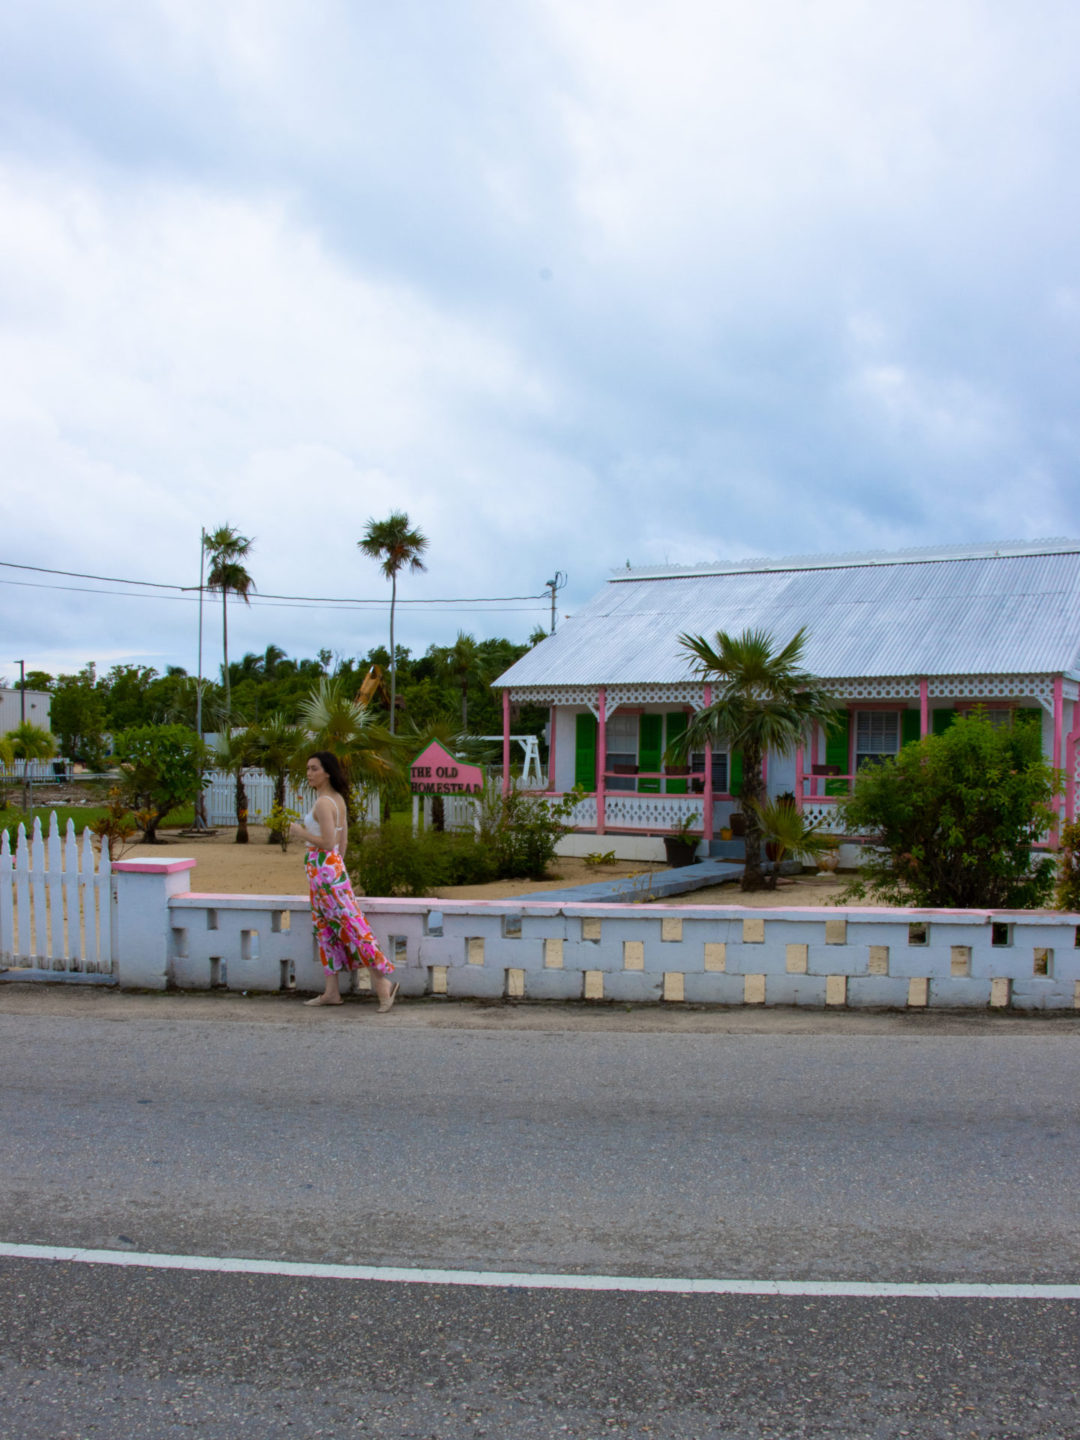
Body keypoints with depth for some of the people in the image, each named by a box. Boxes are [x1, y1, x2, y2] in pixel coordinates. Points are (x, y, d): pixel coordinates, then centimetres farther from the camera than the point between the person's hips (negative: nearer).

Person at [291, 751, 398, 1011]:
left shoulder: (323, 803, -17)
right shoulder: (338, 799, 11)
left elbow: (329, 843, -22)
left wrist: (301, 833, -10)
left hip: (322, 869, -10)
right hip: (333, 865, 10)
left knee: (349, 924, -9)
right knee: (325, 928, 12)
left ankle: (381, 983, -9)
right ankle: (331, 992, 16)